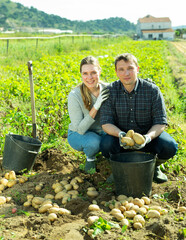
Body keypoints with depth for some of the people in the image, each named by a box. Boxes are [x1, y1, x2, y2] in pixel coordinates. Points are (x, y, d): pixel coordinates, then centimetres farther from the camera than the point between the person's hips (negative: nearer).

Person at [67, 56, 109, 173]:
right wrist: (96, 106, -34)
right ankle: (90, 158, 1)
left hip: (102, 132, 3)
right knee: (93, 142, -35)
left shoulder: (107, 89, -15)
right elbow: (80, 129, -25)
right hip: (78, 134, -3)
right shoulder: (75, 95, -24)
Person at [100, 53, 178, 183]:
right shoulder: (110, 91, -13)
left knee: (170, 147, -27)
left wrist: (148, 137, -36)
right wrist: (120, 134, -37)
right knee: (106, 145, -31)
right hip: (121, 136, 0)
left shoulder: (152, 90, -15)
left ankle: (154, 166, 8)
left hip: (149, 134, 0)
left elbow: (161, 122, -15)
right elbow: (106, 123, -15)